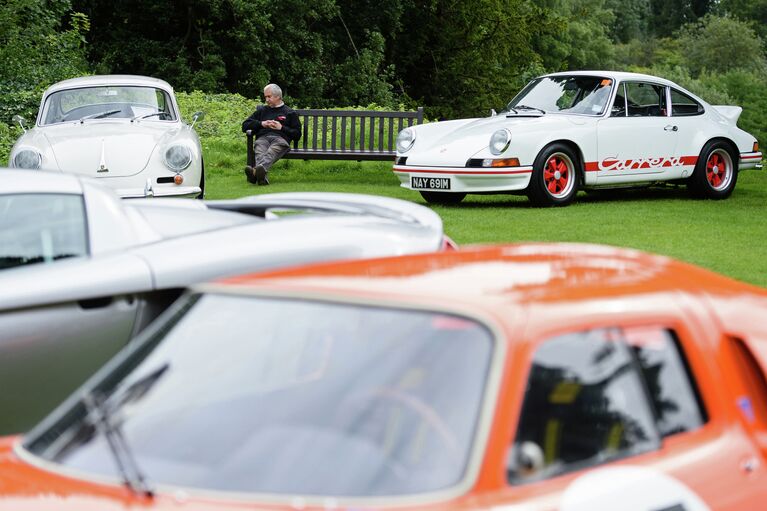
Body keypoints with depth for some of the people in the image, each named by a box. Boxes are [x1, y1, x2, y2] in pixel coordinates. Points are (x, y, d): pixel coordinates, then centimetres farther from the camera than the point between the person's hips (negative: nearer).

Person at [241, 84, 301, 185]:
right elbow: (245, 125, 28)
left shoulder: (290, 113, 25)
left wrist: (281, 128, 2)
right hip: (262, 138, 2)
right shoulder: (262, 110, 34)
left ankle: (257, 170, -72)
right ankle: (263, 176, -68)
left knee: (272, 151, -41)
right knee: (260, 151, -37)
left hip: (280, 138, -2)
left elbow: (297, 134, 17)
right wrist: (261, 124, 11)